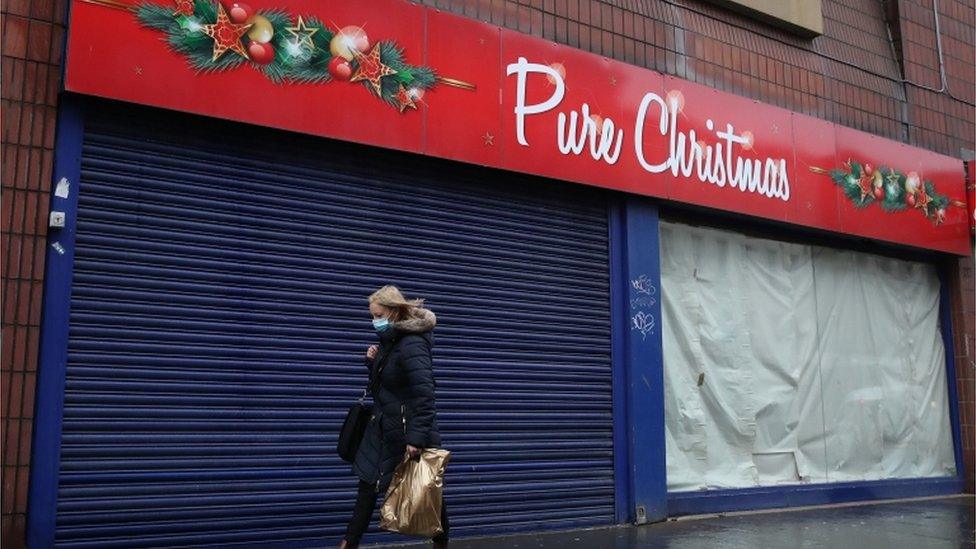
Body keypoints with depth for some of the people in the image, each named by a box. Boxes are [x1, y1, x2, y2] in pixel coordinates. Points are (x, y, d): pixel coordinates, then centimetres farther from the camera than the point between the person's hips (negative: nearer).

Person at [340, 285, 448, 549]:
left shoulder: (412, 345, -20)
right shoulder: (390, 341, 7)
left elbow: (425, 394, -26)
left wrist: (417, 438, -30)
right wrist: (373, 361, -2)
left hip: (408, 429, -9)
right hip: (385, 427, 9)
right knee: (368, 485, 10)